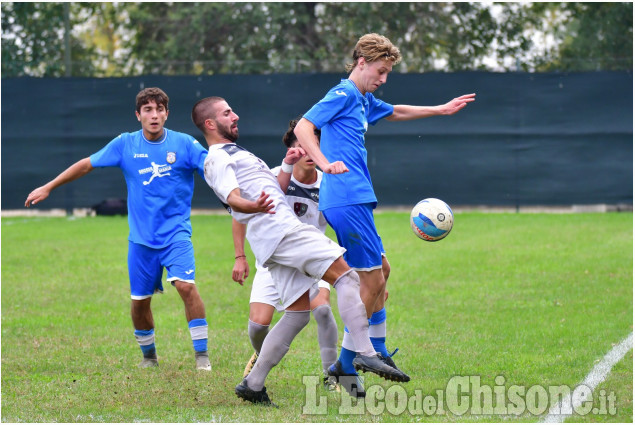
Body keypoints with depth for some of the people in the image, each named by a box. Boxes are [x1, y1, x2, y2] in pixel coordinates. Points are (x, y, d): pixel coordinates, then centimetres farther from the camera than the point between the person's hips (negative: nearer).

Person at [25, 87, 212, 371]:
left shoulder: (184, 144, -5)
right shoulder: (125, 144, 0)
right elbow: (86, 164, 10)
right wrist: (48, 187, 15)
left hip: (176, 233, -2)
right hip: (141, 238, 2)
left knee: (186, 285, -23)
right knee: (140, 300, 6)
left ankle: (201, 354, -13)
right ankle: (148, 355, 31)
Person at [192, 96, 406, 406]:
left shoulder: (234, 153, 31)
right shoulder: (217, 159, 0)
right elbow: (232, 198, -20)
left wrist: (287, 167, 17)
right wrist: (254, 206, -40)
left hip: (280, 234, 10)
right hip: (277, 227, -10)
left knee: (299, 312, 8)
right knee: (345, 273, -18)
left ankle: (253, 384, 8)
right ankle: (365, 353, -28)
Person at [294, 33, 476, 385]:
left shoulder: (364, 101, 21)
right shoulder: (344, 94, -8)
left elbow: (395, 113, 41)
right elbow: (303, 127, -19)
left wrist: (440, 110, 44)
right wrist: (326, 164, -33)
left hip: (355, 201, 11)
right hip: (347, 200, -11)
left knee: (380, 270, 20)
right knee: (372, 280, -8)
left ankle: (376, 352, 27)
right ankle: (345, 366, -5)